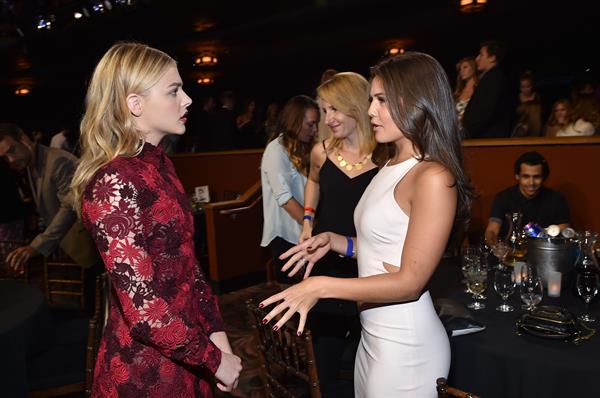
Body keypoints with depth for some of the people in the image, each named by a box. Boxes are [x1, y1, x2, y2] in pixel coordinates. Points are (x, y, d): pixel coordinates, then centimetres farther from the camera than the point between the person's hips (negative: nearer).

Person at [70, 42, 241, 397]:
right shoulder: (114, 183, -24)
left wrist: (216, 330, -1)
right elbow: (142, 310, -26)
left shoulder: (160, 164, 3)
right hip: (144, 369, -7)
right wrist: (215, 359, -14)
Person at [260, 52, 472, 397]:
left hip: (406, 344, -8)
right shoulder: (392, 168, 7)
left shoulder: (433, 177, -20)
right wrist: (335, 242, 0)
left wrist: (321, 287, -22)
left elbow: (410, 281, -21)